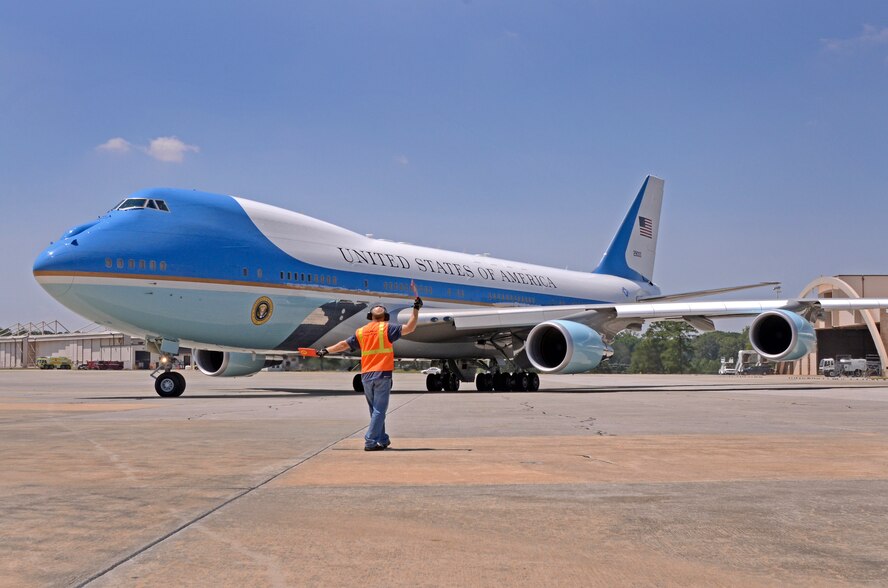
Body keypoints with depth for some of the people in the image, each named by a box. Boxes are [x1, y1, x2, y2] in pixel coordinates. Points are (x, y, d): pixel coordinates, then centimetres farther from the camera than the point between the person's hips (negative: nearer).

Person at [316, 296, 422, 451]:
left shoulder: (361, 332, 11)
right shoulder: (387, 328, -2)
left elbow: (344, 344, 17)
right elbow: (409, 328, -11)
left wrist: (326, 351, 30)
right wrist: (416, 309, -5)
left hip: (366, 376, 5)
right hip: (382, 374, -5)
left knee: (375, 410, 17)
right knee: (379, 411, -2)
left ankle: (382, 440, 25)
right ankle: (370, 442, -8)